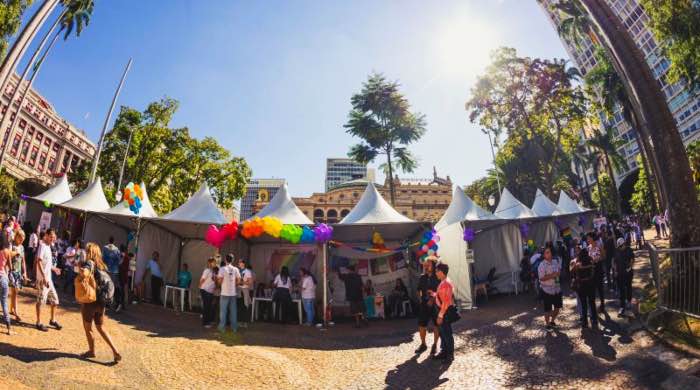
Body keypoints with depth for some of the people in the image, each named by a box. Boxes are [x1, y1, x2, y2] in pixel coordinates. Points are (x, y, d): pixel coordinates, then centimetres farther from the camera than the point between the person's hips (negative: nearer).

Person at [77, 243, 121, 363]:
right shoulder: (102, 265, 8)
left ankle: (91, 351, 32)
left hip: (89, 302, -7)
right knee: (101, 328, 16)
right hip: (100, 302, 7)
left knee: (88, 328, 15)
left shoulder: (89, 263, -14)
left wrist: (80, 266, -18)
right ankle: (115, 351, 7)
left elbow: (84, 274, -39)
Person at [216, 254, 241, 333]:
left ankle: (222, 327, 8)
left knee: (223, 311, 6)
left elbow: (219, 281, -10)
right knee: (233, 311, 9)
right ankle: (234, 327, 14)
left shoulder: (222, 269, -8)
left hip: (225, 293, -3)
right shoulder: (236, 269, 1)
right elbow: (239, 281, 1)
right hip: (233, 293, 3)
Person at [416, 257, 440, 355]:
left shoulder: (438, 278, -10)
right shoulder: (422, 277, 5)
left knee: (436, 326, 7)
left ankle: (435, 345, 24)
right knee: (421, 325, 8)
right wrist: (420, 299, 5)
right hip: (424, 305, 4)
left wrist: (433, 299, -19)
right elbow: (419, 290, 16)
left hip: (435, 305, -4)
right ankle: (423, 344, 26)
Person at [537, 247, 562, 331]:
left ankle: (552, 321, 39)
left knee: (557, 307, 16)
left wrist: (558, 272, -2)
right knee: (548, 309, 6)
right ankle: (547, 324, 25)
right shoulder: (542, 265, -17)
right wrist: (552, 275, -24)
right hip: (547, 290, -6)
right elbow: (541, 278, -21)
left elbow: (559, 269, 20)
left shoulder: (556, 261, 1)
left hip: (557, 288, 6)